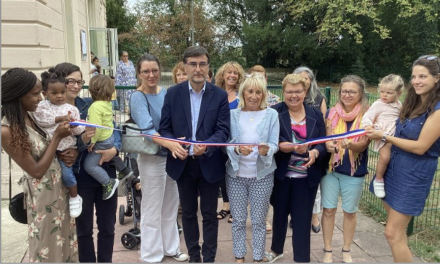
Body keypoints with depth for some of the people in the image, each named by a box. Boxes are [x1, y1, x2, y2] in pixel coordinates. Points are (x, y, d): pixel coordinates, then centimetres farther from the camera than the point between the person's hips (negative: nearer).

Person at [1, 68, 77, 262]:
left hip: (60, 183, 7)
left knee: (65, 238, 22)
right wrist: (57, 136, -21)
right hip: (42, 192, -7)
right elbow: (37, 171, -21)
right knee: (48, 246, 12)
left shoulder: (30, 115, -2)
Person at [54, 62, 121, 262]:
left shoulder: (91, 104, 2)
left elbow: (113, 129, 4)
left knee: (107, 226, 13)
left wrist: (114, 149, -16)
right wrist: (82, 141, -25)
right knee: (84, 229, 13)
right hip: (79, 177, -2)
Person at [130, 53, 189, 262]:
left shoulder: (166, 93, 3)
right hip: (152, 158, -6)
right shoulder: (137, 97, -14)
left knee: (171, 207, 19)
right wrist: (169, 143, -44)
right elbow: (147, 129, -29)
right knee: (152, 210, 8)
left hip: (172, 156, 6)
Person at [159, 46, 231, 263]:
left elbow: (223, 130, -9)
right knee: (188, 213, 16)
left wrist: (206, 146, -28)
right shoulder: (173, 93, -1)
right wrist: (172, 144, -22)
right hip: (183, 163, 2)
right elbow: (164, 127, -1)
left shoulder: (220, 95, -5)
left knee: (209, 214, 11)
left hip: (210, 163, -1)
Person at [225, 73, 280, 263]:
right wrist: (237, 149, -25)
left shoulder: (271, 114, -1)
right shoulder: (233, 114, 1)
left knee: (259, 220, 9)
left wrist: (266, 150, -27)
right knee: (238, 219, 10)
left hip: (262, 174, -1)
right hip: (236, 174, 1)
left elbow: (274, 144, -4)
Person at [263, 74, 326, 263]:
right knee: (280, 214, 19)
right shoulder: (274, 113, -5)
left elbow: (323, 143, 1)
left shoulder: (315, 115, 3)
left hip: (306, 176, 1)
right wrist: (292, 147, -31)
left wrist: (315, 152, -21)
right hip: (281, 174, 0)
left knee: (302, 219, 5)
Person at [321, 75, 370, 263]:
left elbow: (363, 145, -15)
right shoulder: (332, 113, 0)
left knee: (350, 211, 12)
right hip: (330, 168, 2)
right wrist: (329, 145, -24)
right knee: (328, 210, 6)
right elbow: (326, 139, 0)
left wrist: (349, 144, -37)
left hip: (354, 171, -2)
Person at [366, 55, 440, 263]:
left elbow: (420, 147, -20)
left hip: (414, 175, -7)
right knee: (397, 231, 16)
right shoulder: (413, 104, 8)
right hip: (394, 168, 7)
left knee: (392, 233, -2)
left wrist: (384, 136, -16)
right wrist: (379, 129, -3)